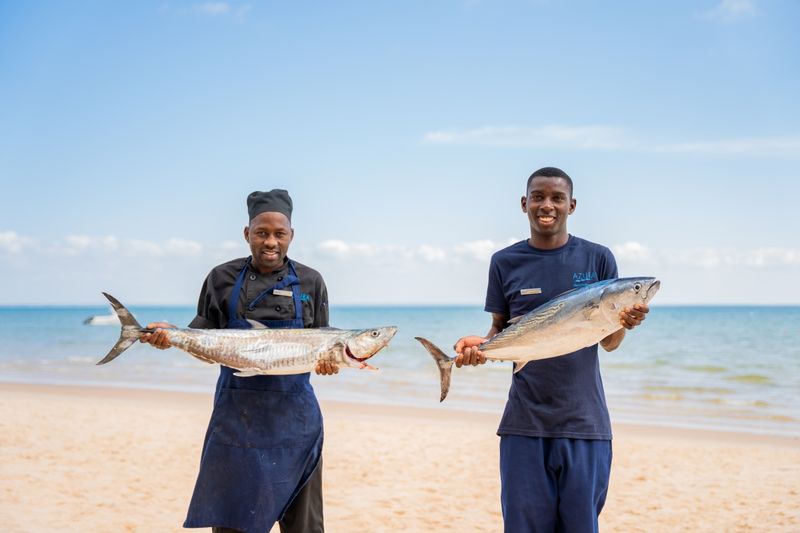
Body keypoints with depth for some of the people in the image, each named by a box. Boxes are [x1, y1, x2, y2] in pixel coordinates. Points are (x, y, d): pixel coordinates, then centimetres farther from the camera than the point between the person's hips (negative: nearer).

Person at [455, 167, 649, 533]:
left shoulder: (597, 258, 2)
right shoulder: (505, 262, 4)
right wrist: (480, 345, -12)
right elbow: (500, 332, 10)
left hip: (583, 420, 0)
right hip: (524, 421, 1)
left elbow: (609, 342, 5)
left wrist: (625, 323, -17)